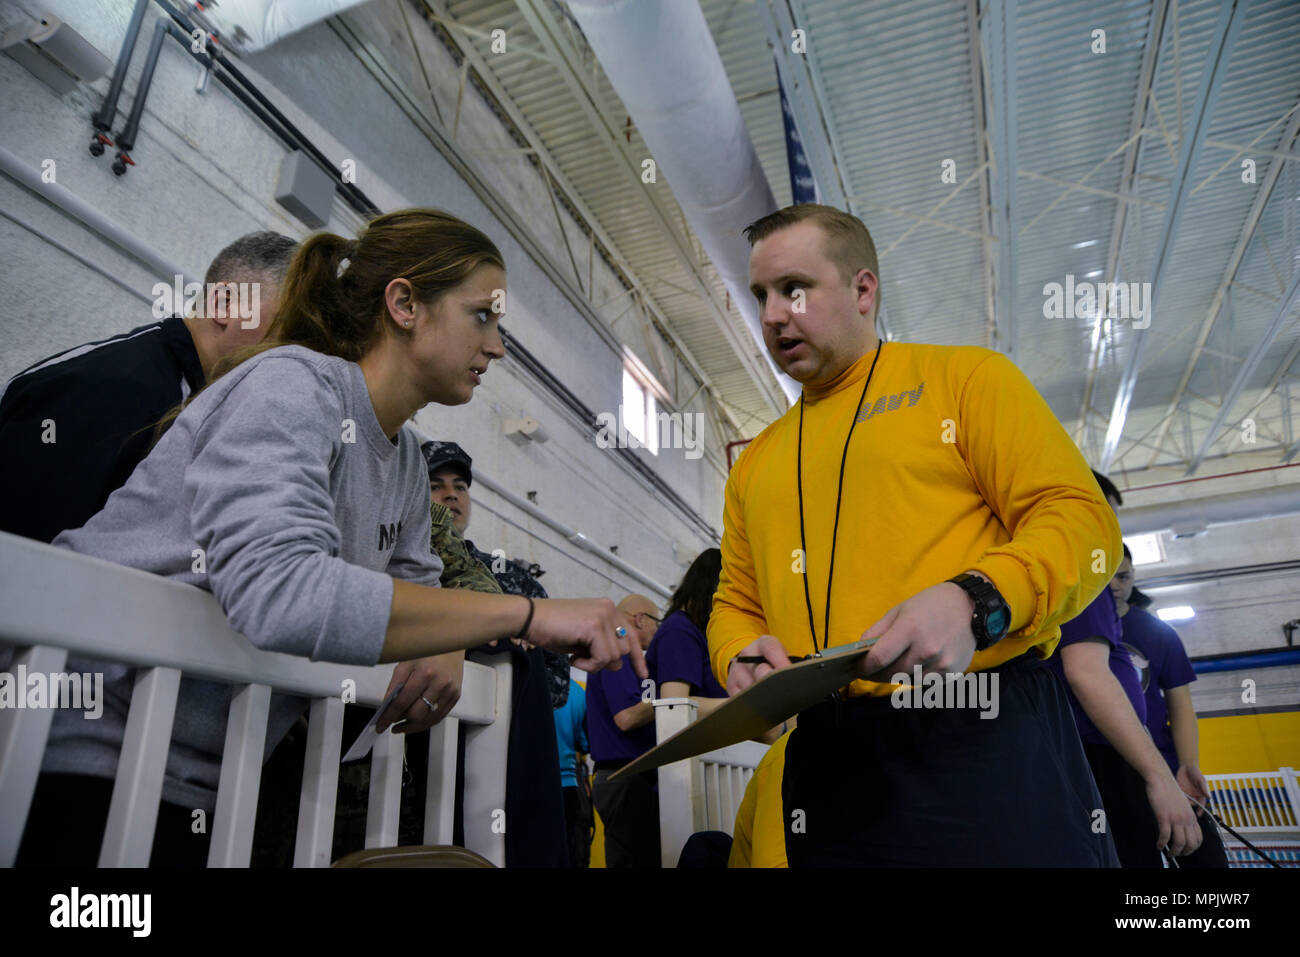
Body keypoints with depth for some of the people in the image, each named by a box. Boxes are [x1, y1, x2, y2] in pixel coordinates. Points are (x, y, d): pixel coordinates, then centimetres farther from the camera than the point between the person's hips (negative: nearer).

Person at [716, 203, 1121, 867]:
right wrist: (741, 658, -2)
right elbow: (735, 603, 21)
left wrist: (976, 601, -22)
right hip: (821, 762, 4)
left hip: (984, 741, -3)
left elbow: (1081, 519, -3)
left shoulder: (965, 376, 5)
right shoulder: (754, 463, 19)